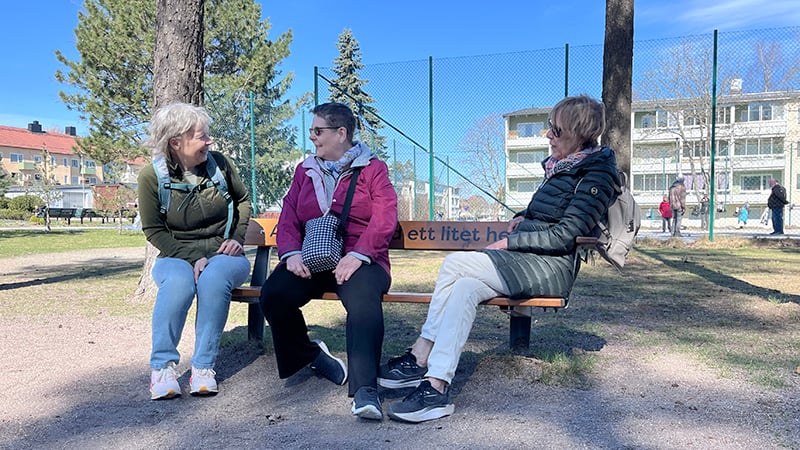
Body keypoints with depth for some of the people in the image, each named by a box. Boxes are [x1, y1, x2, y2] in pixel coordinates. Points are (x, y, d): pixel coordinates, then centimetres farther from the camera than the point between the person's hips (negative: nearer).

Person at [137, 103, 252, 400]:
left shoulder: (219, 163, -2)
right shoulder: (151, 176, -7)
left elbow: (243, 200, 13)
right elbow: (154, 230, -4)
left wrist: (237, 238, -2)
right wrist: (193, 258, -17)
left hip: (223, 255, 1)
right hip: (177, 257, -1)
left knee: (214, 277, -35)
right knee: (179, 281, -36)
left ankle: (203, 366, -24)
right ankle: (162, 366, -20)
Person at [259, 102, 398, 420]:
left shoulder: (373, 169, 8)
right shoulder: (305, 171, 21)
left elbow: (385, 219, -6)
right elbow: (288, 218, 12)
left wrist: (357, 255, -20)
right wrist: (292, 253, -9)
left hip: (359, 260, -3)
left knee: (364, 299, -36)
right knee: (273, 294, -24)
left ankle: (364, 389, -35)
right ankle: (309, 355, 3)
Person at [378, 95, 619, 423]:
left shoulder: (596, 174, -8)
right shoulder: (561, 166, 18)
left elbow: (565, 235, -16)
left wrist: (509, 243, -14)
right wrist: (523, 217, 12)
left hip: (553, 268, -8)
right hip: (530, 261, 8)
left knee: (455, 263, -22)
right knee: (465, 288, -18)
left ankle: (421, 356, -17)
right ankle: (436, 385, -23)